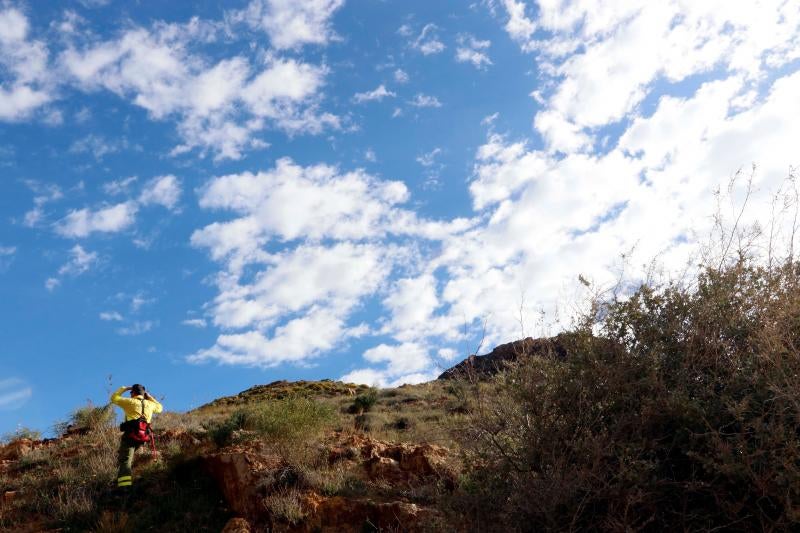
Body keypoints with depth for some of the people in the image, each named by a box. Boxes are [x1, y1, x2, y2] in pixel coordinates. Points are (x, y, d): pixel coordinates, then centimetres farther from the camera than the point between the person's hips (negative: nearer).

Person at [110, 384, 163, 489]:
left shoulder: (130, 402, 3)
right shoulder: (149, 404, 15)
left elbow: (114, 398, 15)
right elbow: (159, 408, 37)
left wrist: (124, 388, 24)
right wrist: (149, 397, 34)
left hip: (130, 435, -5)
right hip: (142, 437, 5)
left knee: (125, 461, -12)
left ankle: (125, 486, -29)